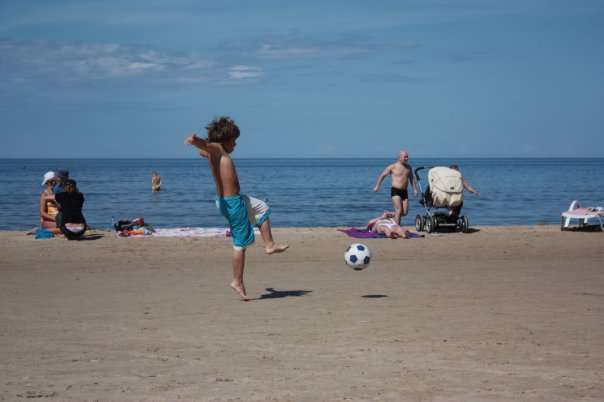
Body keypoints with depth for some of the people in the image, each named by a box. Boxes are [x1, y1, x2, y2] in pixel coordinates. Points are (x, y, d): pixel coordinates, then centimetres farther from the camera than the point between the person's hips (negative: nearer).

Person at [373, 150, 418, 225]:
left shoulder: (408, 168, 12)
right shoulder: (393, 167, -3)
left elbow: (411, 178, 22)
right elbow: (382, 175, 5)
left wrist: (415, 189, 12)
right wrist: (377, 186, 5)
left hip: (404, 192, 6)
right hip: (395, 191, -6)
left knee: (405, 212, 2)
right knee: (399, 211, -15)